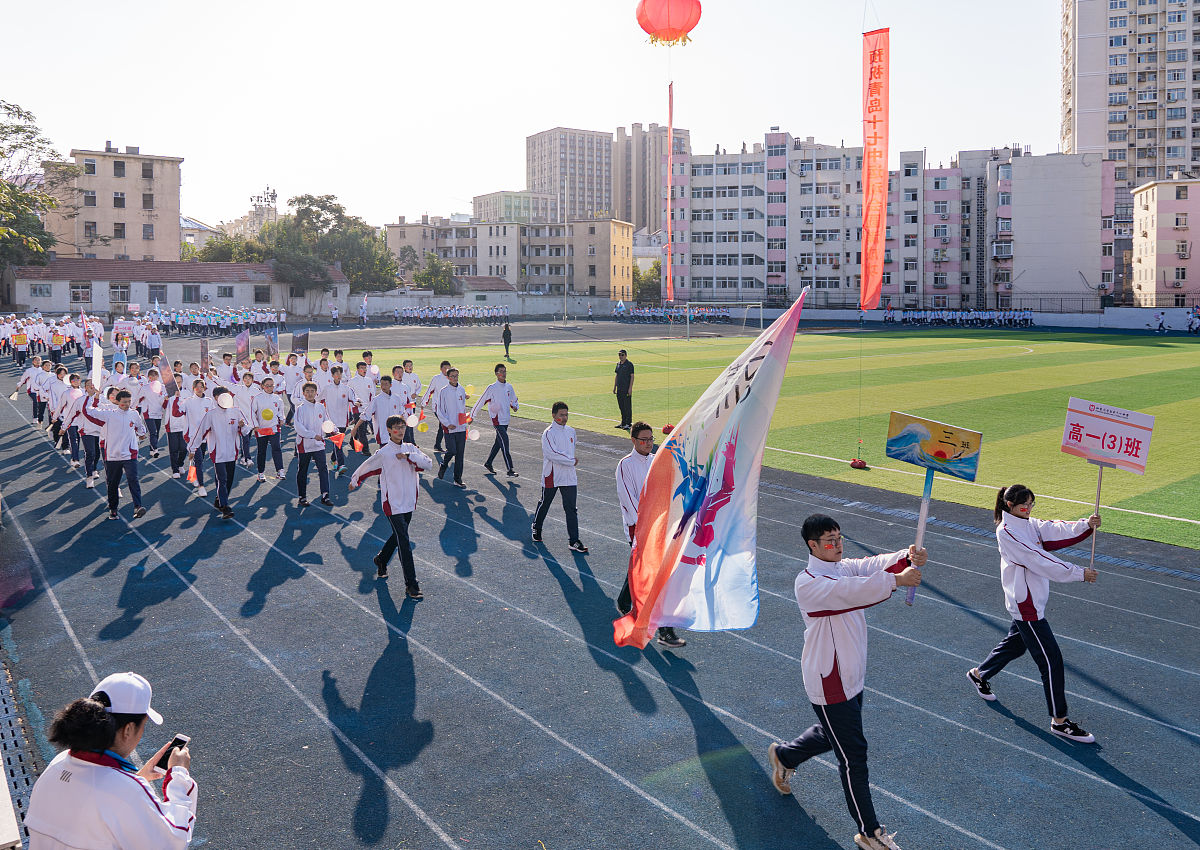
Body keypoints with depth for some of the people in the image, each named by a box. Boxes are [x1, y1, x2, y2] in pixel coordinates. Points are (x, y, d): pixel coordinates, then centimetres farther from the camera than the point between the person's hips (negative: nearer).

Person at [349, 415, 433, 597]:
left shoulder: (410, 448, 4)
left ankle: (381, 560, 49)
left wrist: (408, 456, -19)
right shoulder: (383, 453, -9)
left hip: (409, 502, 6)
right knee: (404, 542, -9)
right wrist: (355, 481, 20)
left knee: (398, 536, 21)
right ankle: (411, 585, -7)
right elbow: (366, 467, 7)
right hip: (392, 503, -5)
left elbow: (429, 463, -9)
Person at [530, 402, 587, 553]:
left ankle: (573, 541, 0)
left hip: (569, 477, 5)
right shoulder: (548, 433, -14)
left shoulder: (571, 431, 8)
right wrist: (571, 461, -18)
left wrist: (572, 460, 11)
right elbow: (552, 454, -23)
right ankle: (536, 528, 39)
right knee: (544, 503, 14)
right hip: (552, 476, -5)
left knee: (571, 508, -1)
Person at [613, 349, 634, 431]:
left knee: (627, 406, -5)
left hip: (627, 389, -7)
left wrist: (630, 388, -16)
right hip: (619, 389, 7)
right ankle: (623, 422, 21)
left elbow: (632, 376, -10)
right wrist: (614, 387, 16)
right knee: (621, 406, 12)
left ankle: (628, 423, 1)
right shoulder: (618, 364, 13)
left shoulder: (629, 364, -7)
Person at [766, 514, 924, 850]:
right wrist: (896, 580, -45)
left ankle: (783, 756, 52)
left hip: (852, 676, 9)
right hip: (828, 683, -9)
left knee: (832, 735, 26)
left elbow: (875, 563, -13)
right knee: (853, 754, 0)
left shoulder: (845, 568, 3)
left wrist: (910, 558, -33)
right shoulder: (808, 583, -23)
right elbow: (850, 592, -39)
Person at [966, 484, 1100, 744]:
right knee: (1051, 659, -5)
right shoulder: (1006, 532, -19)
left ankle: (979, 674, 47)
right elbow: (1039, 560, -23)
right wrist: (1079, 573, -20)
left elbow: (1059, 532, -6)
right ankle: (1059, 721, 4)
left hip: (1032, 601, 9)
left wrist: (1086, 525, -24)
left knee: (1016, 643, 25)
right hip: (1025, 604, -9)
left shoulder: (1031, 525, 8)